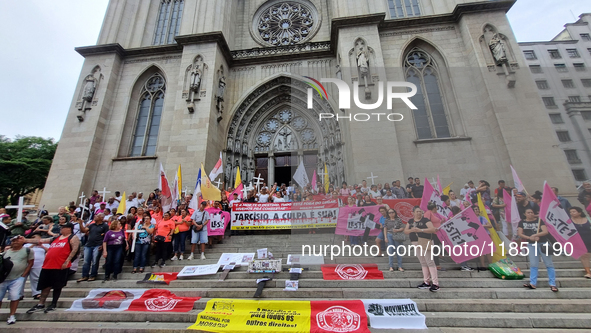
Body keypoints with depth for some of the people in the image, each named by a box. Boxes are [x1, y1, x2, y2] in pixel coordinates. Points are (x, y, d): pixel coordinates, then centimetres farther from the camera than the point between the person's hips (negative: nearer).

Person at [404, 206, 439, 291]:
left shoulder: (425, 220, -6)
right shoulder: (410, 221, 10)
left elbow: (433, 229, -18)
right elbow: (405, 231, 7)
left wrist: (420, 230, -26)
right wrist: (411, 230, -14)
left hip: (425, 243, -6)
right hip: (416, 244, 6)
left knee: (429, 262, -5)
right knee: (423, 263, 13)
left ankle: (435, 283, 2)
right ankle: (426, 282, 23)